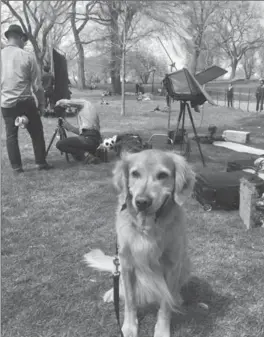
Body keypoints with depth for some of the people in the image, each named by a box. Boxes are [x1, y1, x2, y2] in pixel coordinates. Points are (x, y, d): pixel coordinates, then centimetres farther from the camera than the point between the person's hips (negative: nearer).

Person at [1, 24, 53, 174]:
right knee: (37, 133, 11)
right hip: (26, 101, -2)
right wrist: (42, 103, 4)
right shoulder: (28, 56, -8)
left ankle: (16, 166, 13)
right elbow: (37, 84, -6)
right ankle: (41, 162, 16)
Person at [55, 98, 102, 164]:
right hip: (97, 141, 9)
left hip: (88, 138, -9)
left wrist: (57, 104, 24)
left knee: (60, 144, -6)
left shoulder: (85, 103, 9)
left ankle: (85, 154, -15)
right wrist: (68, 126, 31)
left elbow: (65, 102, 3)